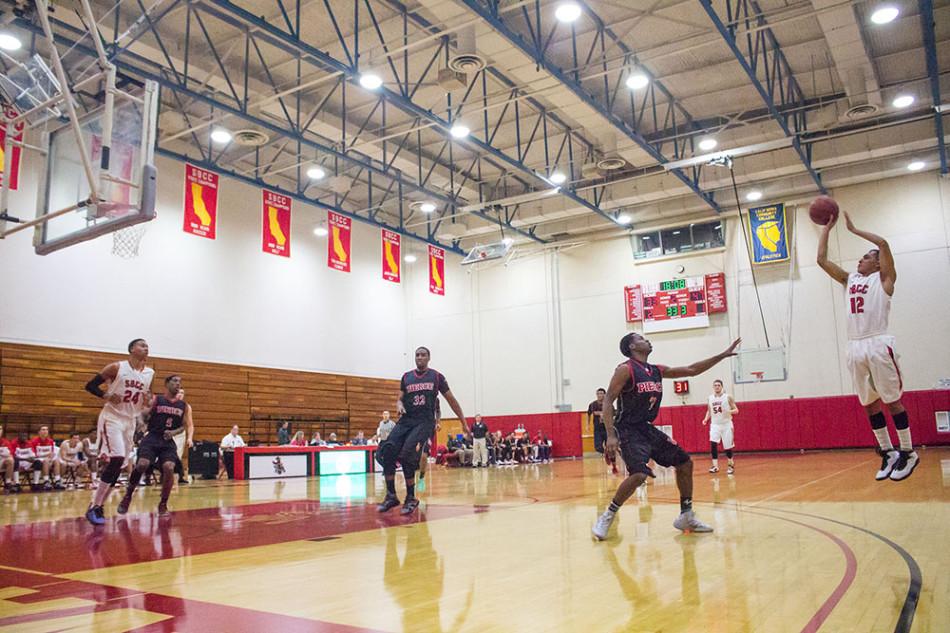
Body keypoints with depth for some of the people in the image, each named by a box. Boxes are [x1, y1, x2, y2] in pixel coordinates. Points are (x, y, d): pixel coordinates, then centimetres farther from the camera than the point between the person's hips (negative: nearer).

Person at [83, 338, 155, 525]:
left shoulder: (150, 374, 6)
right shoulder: (117, 367, -9)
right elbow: (90, 385, -6)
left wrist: (149, 403, -7)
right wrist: (106, 396, -23)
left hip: (130, 421, 6)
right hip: (112, 418, -6)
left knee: (117, 466, 6)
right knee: (116, 460, -21)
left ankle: (98, 506, 18)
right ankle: (93, 508, -14)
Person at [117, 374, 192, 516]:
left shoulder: (184, 406, 7)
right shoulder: (156, 400, 0)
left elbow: (184, 426, 9)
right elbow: (144, 419, 0)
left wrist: (173, 432, -9)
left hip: (168, 441, 2)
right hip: (152, 438, -2)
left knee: (169, 468, -19)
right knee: (142, 465, -21)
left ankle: (163, 504, 1)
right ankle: (127, 497, 6)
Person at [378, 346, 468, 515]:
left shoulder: (436, 376, 4)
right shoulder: (406, 377, 12)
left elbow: (451, 400, 10)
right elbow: (400, 399, 16)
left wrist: (463, 422, 12)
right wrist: (399, 405, -10)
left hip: (424, 422, -4)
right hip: (406, 420, 4)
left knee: (406, 455, -22)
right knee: (387, 450, -17)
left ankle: (411, 498, -5)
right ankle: (391, 496, -5)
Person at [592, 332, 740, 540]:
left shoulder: (657, 371, 10)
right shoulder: (625, 369, -13)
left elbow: (691, 370, 16)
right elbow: (608, 401, -16)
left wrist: (722, 355, 13)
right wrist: (611, 435, -25)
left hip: (647, 428, 9)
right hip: (628, 430, -9)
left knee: (685, 463, 9)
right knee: (639, 474, -26)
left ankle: (686, 517, 21)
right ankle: (606, 519, -9)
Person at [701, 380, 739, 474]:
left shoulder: (728, 397, -7)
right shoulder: (710, 398, 4)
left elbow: (736, 410, -5)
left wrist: (729, 411, -27)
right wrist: (706, 419, -2)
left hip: (726, 424, -2)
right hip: (715, 425, 2)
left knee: (728, 446, 3)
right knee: (713, 444, -16)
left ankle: (731, 465, 27)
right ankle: (715, 466, -11)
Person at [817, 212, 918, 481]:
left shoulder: (883, 279, 5)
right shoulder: (849, 280, 20)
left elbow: (883, 243, -10)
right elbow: (821, 259, 17)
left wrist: (853, 229, 0)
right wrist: (826, 228, 17)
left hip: (878, 345, -6)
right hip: (855, 348, 6)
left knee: (892, 400, -1)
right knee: (869, 404, 9)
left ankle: (908, 453, 10)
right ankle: (887, 452, 19)